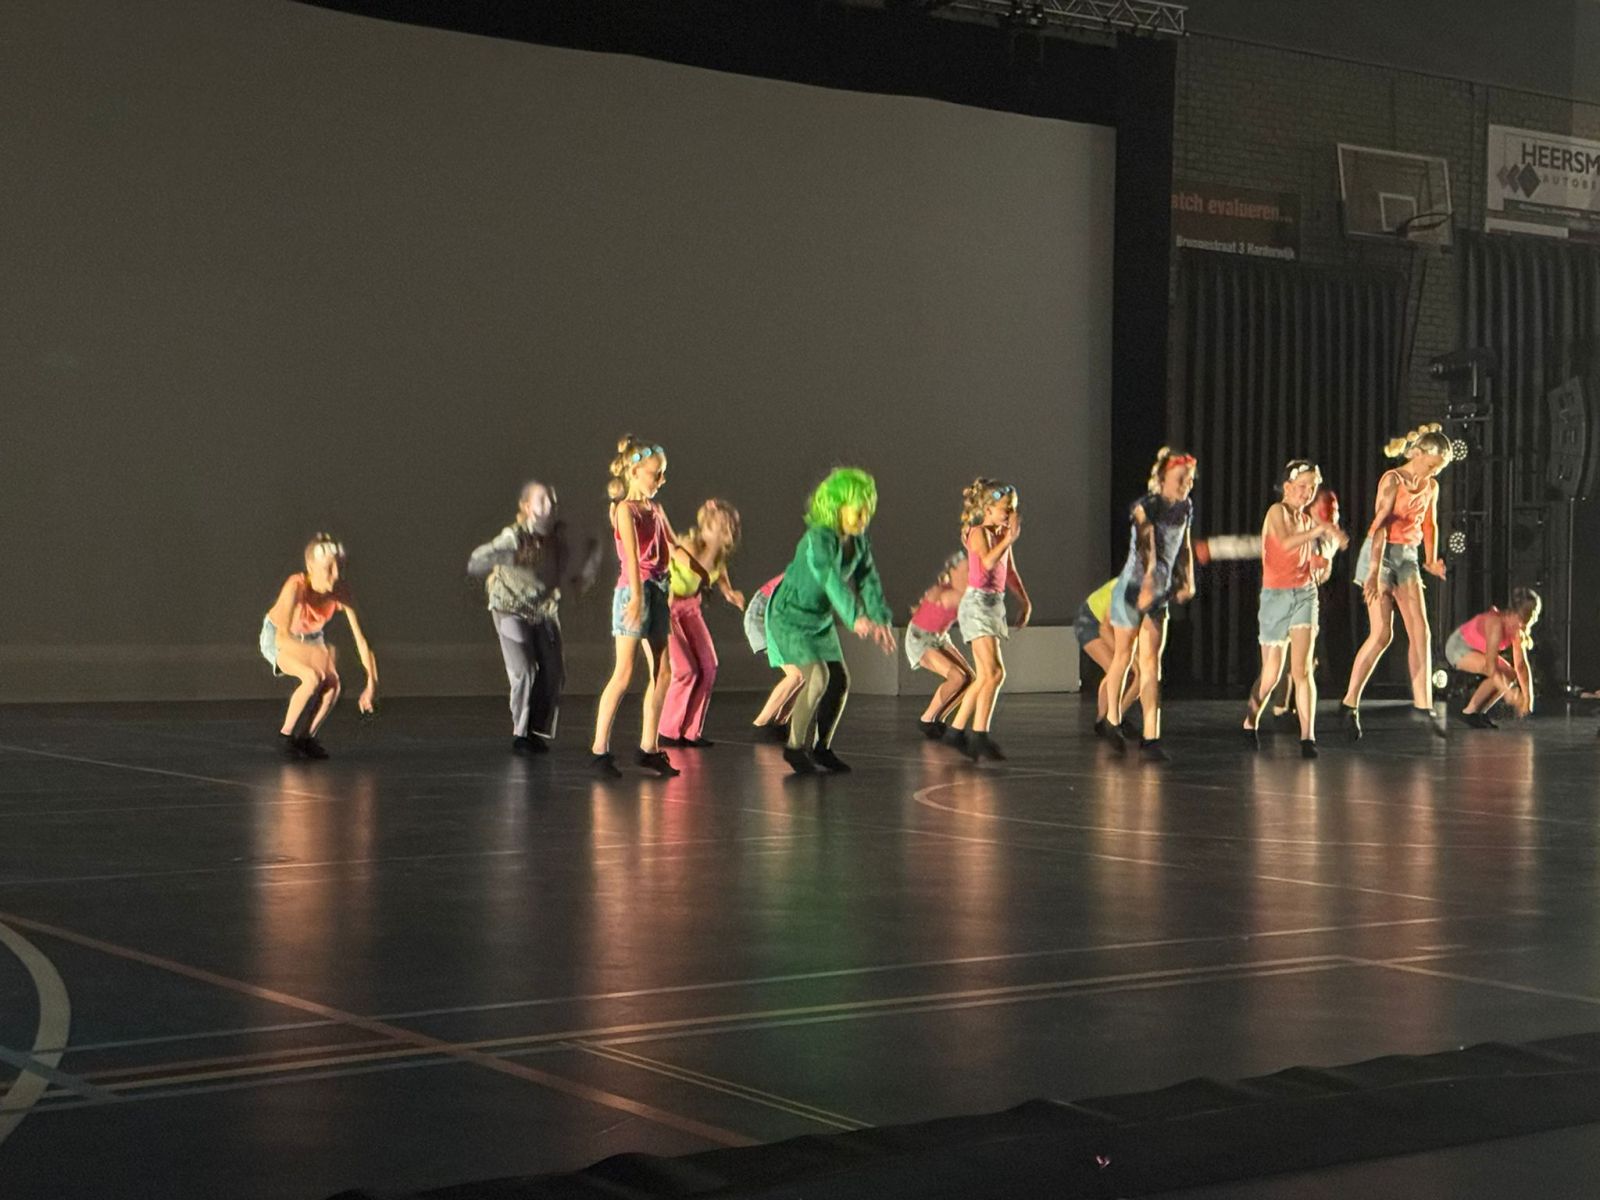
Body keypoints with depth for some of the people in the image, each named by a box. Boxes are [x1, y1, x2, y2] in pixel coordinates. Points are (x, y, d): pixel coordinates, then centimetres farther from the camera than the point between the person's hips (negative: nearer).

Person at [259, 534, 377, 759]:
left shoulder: (341, 593, -25)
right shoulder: (296, 587, -36)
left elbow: (361, 640, -21)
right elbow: (282, 638, -43)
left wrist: (372, 684, -26)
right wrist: (319, 652, -57)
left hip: (312, 638, 4)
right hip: (277, 639, -4)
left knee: (333, 681, -22)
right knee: (313, 678, -30)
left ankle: (307, 737, 0)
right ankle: (286, 734, -11)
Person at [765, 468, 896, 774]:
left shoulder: (859, 543, -3)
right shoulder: (818, 539, -28)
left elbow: (868, 582, -6)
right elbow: (831, 579, -43)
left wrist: (881, 621, -21)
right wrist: (855, 617, -56)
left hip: (820, 619, 8)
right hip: (790, 615, -8)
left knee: (840, 681, 5)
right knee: (818, 677, -21)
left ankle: (821, 746, 21)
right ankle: (795, 746, -8)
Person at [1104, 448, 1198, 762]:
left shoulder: (1184, 509, 3)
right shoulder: (1146, 507, -17)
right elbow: (1146, 546, -33)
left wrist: (1188, 582, 8)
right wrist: (1147, 585, -47)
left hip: (1160, 594, 5)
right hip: (1132, 588, -5)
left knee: (1150, 663, -2)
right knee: (1123, 657, 11)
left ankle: (1151, 737, -8)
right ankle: (1113, 718, 33)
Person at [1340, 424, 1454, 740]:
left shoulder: (1430, 486, 9)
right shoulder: (1392, 480, -13)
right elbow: (1380, 526, -19)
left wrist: (1431, 561, 14)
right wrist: (1375, 572, -25)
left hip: (1407, 558, 7)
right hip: (1381, 554, -7)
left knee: (1420, 631, -4)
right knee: (1382, 634, -10)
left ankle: (1422, 704, -1)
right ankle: (1350, 704, 0)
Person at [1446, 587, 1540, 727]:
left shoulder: (1518, 630, -12)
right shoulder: (1496, 623, -35)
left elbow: (1521, 665, -11)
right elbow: (1491, 666, -39)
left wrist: (1528, 696, -18)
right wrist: (1508, 692, -45)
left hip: (1476, 649, 8)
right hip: (1459, 647, -8)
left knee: (1511, 675, -7)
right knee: (1498, 674, -26)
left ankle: (1479, 712, 5)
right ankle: (1469, 711, -13)